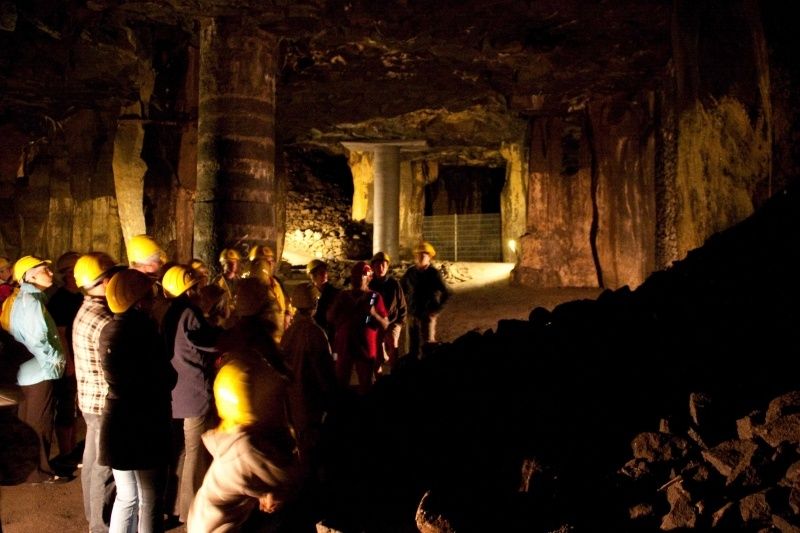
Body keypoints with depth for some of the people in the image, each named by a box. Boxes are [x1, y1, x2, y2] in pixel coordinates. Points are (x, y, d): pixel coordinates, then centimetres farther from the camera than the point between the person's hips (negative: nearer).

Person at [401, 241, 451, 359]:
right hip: (412, 314, 4)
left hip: (427, 315, -4)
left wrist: (436, 309, -9)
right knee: (413, 345, 13)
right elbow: (401, 287, 18)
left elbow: (446, 293, -10)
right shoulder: (411, 271, 1)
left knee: (428, 346, -2)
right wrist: (407, 303, 10)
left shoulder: (434, 273, -10)